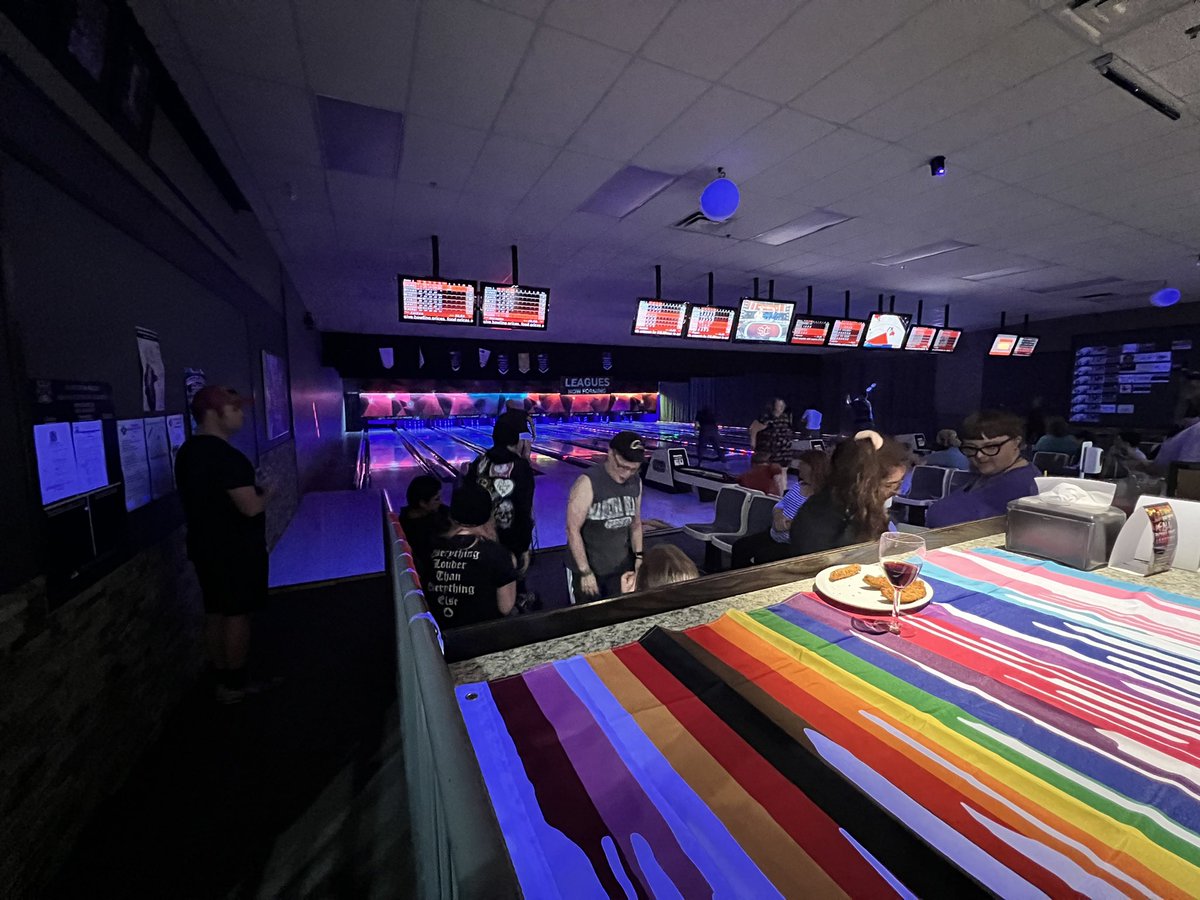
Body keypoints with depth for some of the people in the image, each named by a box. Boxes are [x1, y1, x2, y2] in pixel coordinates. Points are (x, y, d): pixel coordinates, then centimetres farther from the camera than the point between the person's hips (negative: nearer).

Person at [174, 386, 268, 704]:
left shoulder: (186, 452, 8)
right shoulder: (226, 456, -24)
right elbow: (251, 508, -26)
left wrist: (250, 490, 14)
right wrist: (265, 493, -7)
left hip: (205, 547, 9)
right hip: (236, 550, -9)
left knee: (215, 613, 17)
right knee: (237, 615, 4)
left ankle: (222, 679, 30)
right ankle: (235, 685, 17)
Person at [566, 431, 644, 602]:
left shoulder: (636, 482, -3)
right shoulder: (588, 483, -21)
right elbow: (573, 529, -19)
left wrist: (638, 556, 4)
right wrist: (585, 571, -17)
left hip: (622, 567, 5)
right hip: (588, 568, -4)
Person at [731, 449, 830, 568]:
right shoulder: (798, 486, 9)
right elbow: (779, 505, 11)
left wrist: (789, 526, -26)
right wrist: (778, 516, -10)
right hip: (774, 535, 8)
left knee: (761, 557, -28)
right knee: (739, 546, 1)